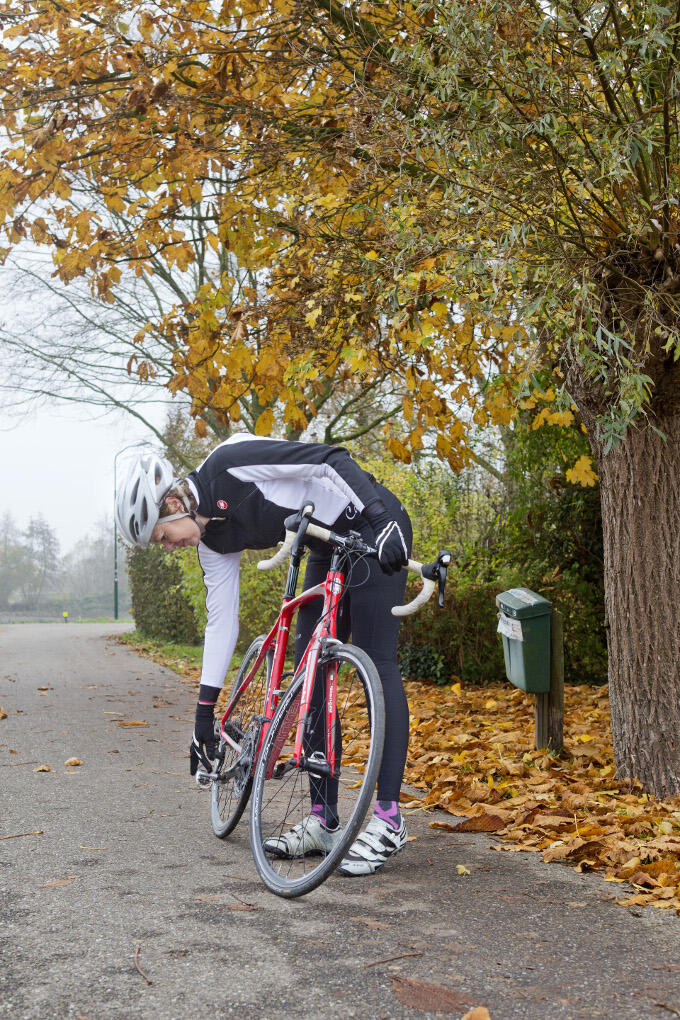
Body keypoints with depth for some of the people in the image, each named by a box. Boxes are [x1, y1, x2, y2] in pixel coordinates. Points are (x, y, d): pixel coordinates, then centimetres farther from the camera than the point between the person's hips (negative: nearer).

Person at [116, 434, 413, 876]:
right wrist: (205, 710, 5)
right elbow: (220, 619, 5)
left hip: (373, 525, -9)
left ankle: (388, 821, -12)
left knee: (377, 663, -13)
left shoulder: (230, 463, -23)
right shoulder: (213, 540, 1)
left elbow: (333, 460, -26)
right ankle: (324, 822, 8)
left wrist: (384, 520, -34)